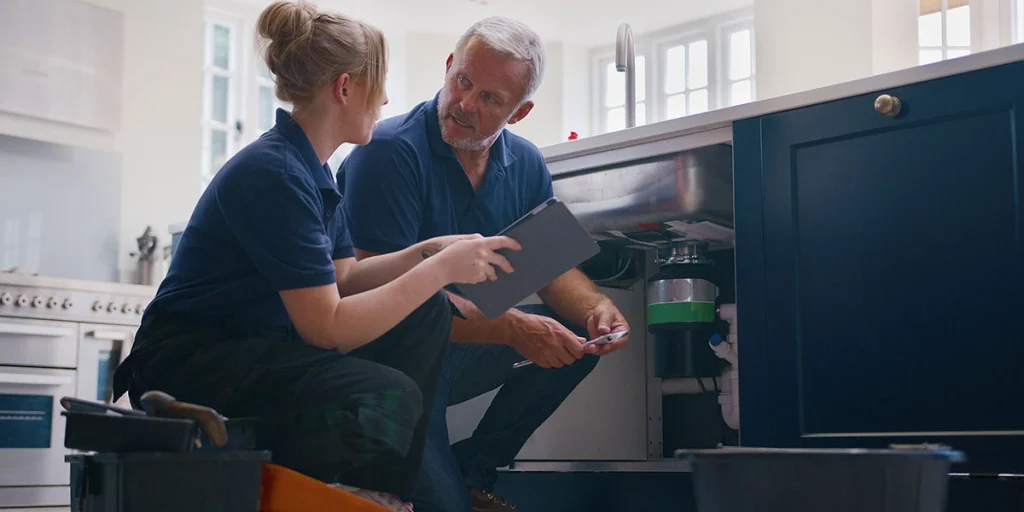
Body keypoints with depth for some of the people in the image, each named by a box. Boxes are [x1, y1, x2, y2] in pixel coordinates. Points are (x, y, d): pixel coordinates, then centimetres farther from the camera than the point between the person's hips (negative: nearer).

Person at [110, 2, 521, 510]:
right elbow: (327, 326, -24)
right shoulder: (275, 174, -22)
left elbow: (341, 279, 11)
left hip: (257, 345, 10)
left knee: (427, 314, 2)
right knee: (388, 400, -28)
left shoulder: (313, 170, 9)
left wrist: (431, 250, 1)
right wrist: (440, 269, -20)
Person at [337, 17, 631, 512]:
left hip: (464, 351, 7)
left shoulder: (526, 165, 3)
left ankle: (472, 469, 1)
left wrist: (595, 306, -18)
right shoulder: (390, 150, -19)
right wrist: (511, 328, -31)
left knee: (583, 332, -9)